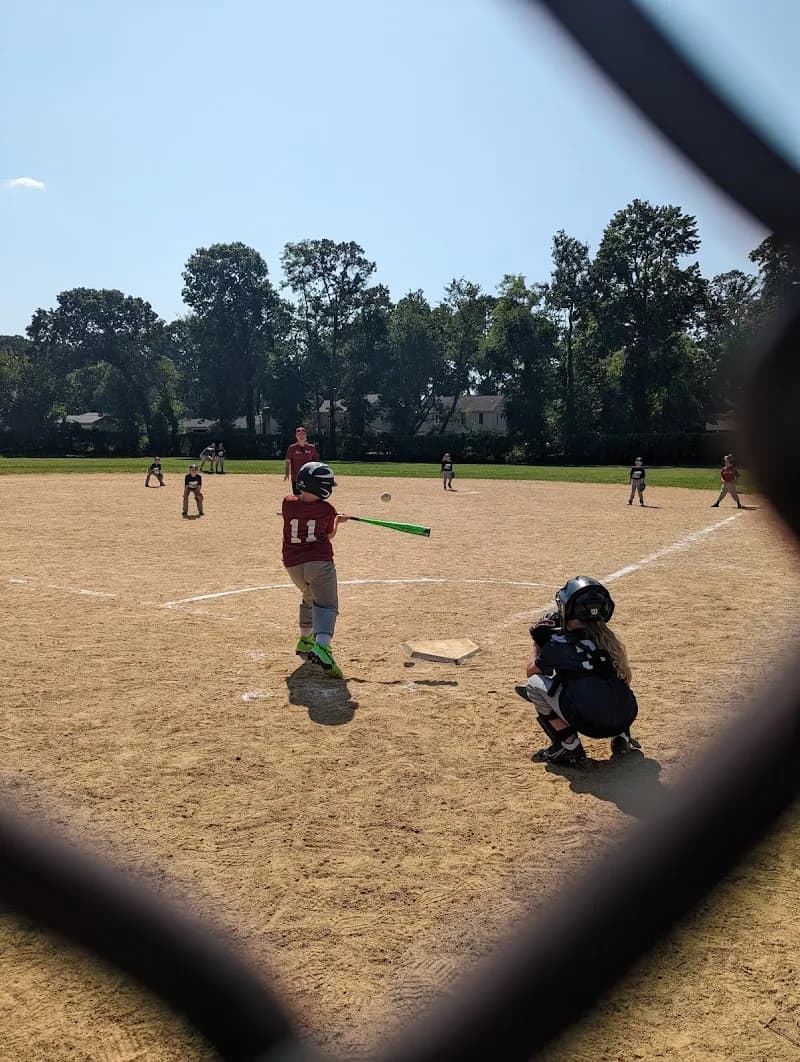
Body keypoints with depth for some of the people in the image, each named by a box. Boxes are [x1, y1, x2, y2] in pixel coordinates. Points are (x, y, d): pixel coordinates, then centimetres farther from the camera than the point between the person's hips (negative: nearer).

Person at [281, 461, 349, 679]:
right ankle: (322, 646, -34)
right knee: (326, 604, -9)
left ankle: (305, 640, 41)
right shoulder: (327, 510, -5)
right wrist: (336, 521, 29)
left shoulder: (288, 503, 1)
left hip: (292, 564, 5)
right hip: (320, 563, -5)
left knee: (310, 598, 29)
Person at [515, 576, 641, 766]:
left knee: (535, 683, 7)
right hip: (626, 719, 6)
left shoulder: (559, 643, -3)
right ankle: (621, 737, 18)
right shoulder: (607, 637, 11)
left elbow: (531, 670, 13)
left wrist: (538, 643, 31)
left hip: (591, 724, -6)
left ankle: (569, 745, 5)